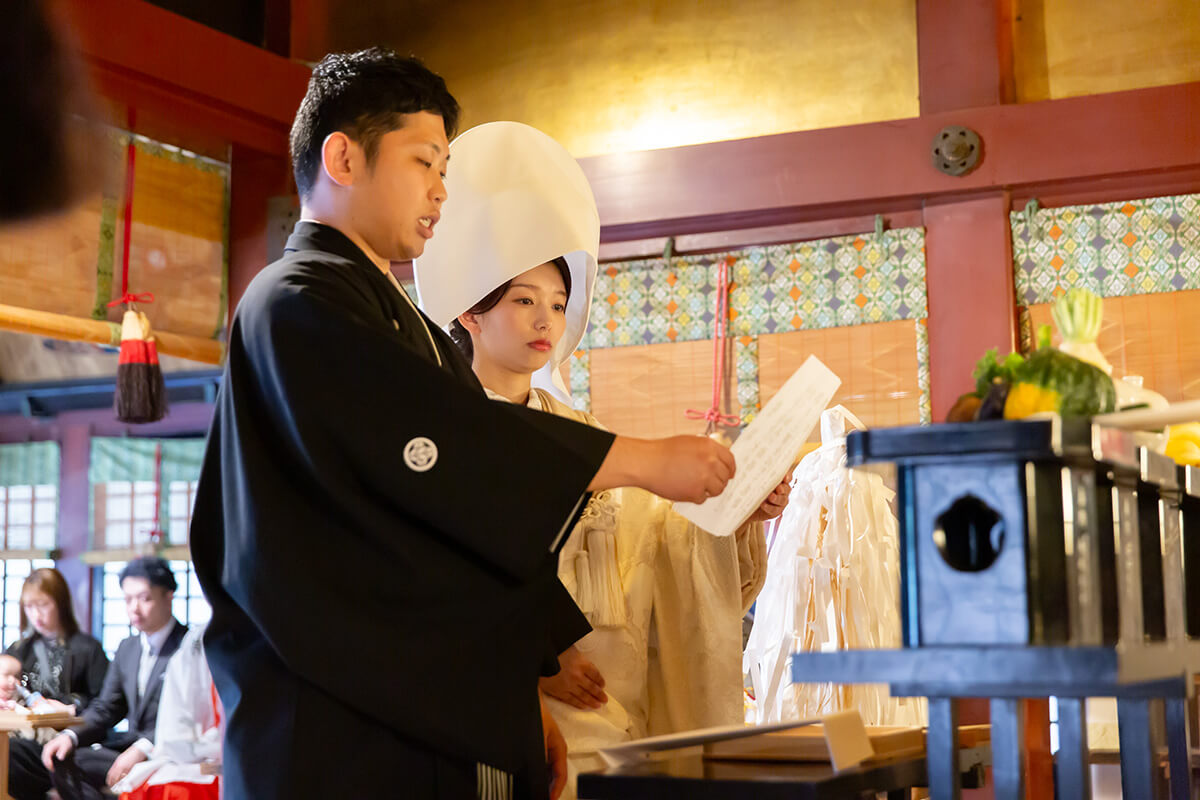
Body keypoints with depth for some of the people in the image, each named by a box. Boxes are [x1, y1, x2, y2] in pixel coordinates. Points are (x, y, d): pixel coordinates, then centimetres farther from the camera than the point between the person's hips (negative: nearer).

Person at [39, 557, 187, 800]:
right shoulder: (127, 648, 20)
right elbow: (106, 708, 17)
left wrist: (143, 748, -30)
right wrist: (71, 735, -3)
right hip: (129, 748, 8)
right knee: (62, 759, -12)